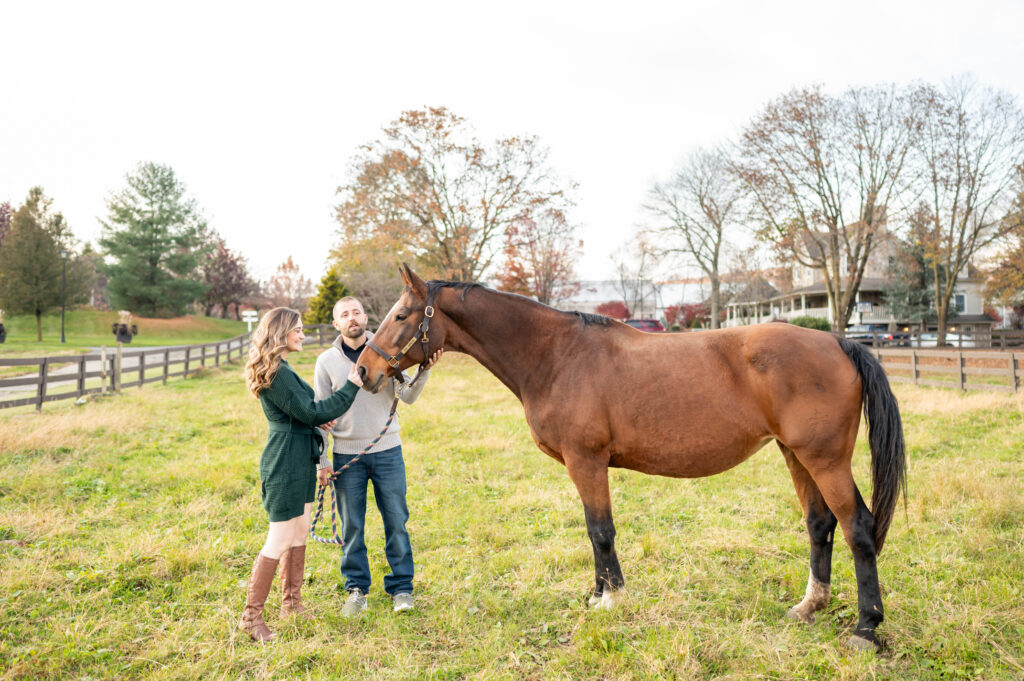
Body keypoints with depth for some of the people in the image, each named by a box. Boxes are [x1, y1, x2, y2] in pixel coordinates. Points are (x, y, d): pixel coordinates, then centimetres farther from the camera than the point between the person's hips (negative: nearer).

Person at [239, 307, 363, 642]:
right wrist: (350, 387, -14)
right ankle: (251, 616, 7)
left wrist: (318, 419, 1)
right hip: (285, 465, -11)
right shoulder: (277, 373, -21)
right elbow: (311, 412, -20)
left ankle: (291, 601, 31)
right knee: (280, 540, -4)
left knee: (300, 531, 18)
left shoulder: (279, 369, 13)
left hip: (299, 462, 11)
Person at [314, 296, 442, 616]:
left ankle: (401, 587, 20)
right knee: (352, 525, 9)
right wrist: (321, 461, -1)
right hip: (346, 456, 0)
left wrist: (424, 371, -28)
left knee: (396, 521, 6)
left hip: (388, 451, 0)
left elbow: (407, 397, -9)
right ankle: (356, 589, 25)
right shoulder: (327, 361, 0)